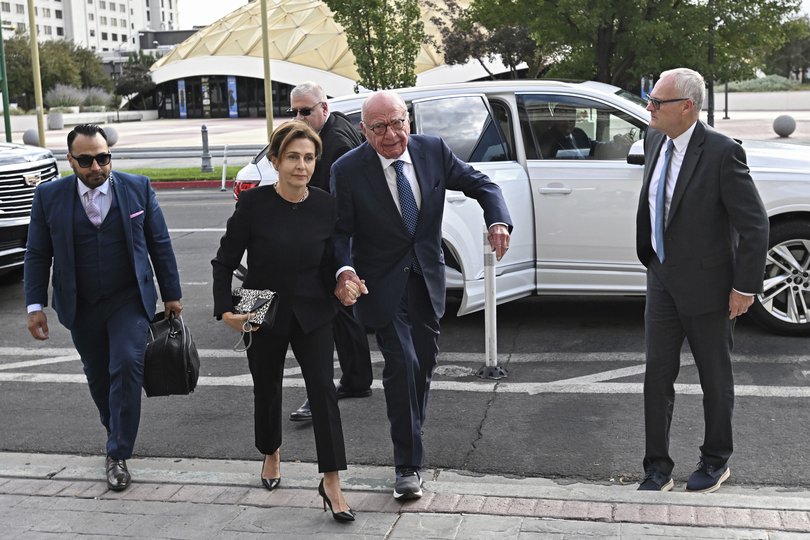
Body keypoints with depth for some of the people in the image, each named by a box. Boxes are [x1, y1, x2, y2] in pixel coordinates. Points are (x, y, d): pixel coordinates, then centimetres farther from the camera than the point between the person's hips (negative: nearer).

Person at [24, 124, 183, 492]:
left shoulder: (138, 188, -4)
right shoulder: (49, 196, -4)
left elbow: (159, 244, 2)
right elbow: (38, 254, 1)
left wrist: (171, 294, 4)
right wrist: (35, 305, -4)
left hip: (129, 300, -2)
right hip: (80, 307, 2)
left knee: (126, 368, -13)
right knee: (98, 376, 13)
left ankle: (118, 455, -2)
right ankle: (117, 434, 38)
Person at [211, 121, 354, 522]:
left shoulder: (326, 206, -7)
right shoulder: (254, 203, -14)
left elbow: (329, 263, 4)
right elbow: (225, 261, -7)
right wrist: (225, 309, -16)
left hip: (312, 314, 1)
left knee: (323, 389, -10)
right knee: (267, 388, 16)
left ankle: (331, 482, -4)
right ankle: (271, 454, 45)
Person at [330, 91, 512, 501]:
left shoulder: (432, 150, -7)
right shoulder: (348, 170, -16)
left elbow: (479, 184, 2)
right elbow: (341, 231, -10)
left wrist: (498, 220, -17)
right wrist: (345, 270, -29)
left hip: (427, 277, 5)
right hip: (383, 282, -4)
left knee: (425, 359, 16)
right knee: (402, 363, -11)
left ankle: (411, 433, 41)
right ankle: (408, 465, 0)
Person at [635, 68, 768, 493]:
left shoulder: (722, 153, -20)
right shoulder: (655, 141, 1)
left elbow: (754, 225, -16)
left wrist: (745, 287, -15)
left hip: (706, 285, -6)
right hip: (663, 281, 6)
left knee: (715, 378, 12)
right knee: (657, 374, 7)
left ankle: (716, 461, 31)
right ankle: (657, 468, 18)